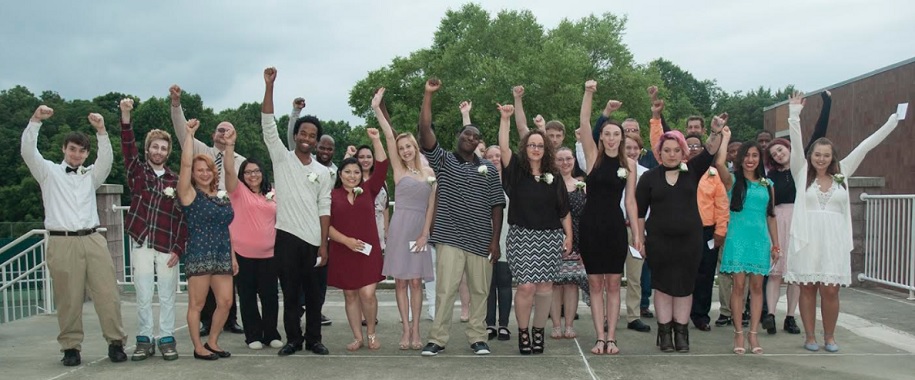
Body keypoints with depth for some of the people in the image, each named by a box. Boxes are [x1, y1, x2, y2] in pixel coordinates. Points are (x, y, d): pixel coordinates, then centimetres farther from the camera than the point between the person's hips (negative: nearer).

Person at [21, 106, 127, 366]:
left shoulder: (91, 175, 20)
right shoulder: (49, 172, 14)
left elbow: (106, 159, 4)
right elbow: (28, 152, 0)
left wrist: (101, 130, -9)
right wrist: (36, 120, -11)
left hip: (93, 240, 2)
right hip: (62, 243, -2)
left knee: (107, 294, -2)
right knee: (68, 298, -1)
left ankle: (115, 342, 5)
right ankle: (71, 347, 9)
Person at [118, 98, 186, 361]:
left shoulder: (175, 181, 6)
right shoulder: (137, 172, 5)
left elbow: (183, 218, 3)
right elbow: (128, 148, -13)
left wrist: (178, 249, -5)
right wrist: (126, 115, -27)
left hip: (168, 248, 0)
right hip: (141, 244, 0)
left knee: (167, 296, 6)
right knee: (143, 297, 6)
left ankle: (167, 339, 16)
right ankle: (144, 340, 16)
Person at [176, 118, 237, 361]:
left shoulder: (222, 196, 13)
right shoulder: (190, 194, -3)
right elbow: (186, 163, -16)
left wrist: (232, 256, 16)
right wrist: (189, 134, -11)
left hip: (222, 256, 6)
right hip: (199, 256, -6)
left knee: (225, 301, 3)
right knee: (197, 304, 1)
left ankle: (212, 342, 19)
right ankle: (198, 347, 11)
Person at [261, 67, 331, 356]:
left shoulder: (322, 172, 7)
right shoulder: (281, 158, 3)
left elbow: (324, 210, 5)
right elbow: (268, 124, -7)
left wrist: (324, 244, -2)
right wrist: (269, 85, -14)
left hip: (314, 240, 2)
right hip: (287, 236, -1)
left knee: (313, 294, 8)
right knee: (290, 293, 5)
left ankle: (314, 339, 19)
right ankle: (293, 339, 17)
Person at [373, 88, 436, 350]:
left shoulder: (428, 172, 10)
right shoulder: (398, 168, 4)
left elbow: (431, 205, 6)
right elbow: (389, 136, -6)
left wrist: (425, 233, -4)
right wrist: (377, 109, -13)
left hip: (421, 228, 2)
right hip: (400, 227, -1)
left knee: (416, 280, 3)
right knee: (401, 280, 0)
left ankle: (415, 329, 8)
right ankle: (406, 329, 7)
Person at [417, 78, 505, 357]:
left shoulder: (488, 169, 9)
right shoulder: (443, 161, 5)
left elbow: (496, 205, 8)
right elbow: (425, 130, -8)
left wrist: (495, 240, 1)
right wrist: (428, 95, -14)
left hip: (481, 240, 2)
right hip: (450, 238, -2)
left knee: (479, 291, 8)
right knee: (445, 289, -4)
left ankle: (477, 337, 20)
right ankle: (437, 338, 5)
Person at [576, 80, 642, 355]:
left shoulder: (629, 164, 4)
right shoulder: (593, 156, 1)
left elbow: (630, 201, 5)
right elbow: (584, 123, -10)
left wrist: (637, 233, 1)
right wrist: (588, 93, -19)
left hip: (615, 226, 1)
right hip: (590, 224, -1)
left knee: (613, 284, 5)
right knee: (595, 284, 4)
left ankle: (611, 338, 11)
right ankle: (600, 338, 10)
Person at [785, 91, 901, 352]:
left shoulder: (841, 174, 11)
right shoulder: (802, 174, 5)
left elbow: (865, 146, 11)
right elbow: (796, 144, -5)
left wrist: (891, 124, 13)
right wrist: (794, 114, -14)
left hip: (834, 241, 2)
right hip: (806, 240, -1)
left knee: (830, 291, 0)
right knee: (808, 289, 4)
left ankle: (829, 336, 16)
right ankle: (810, 336, 14)